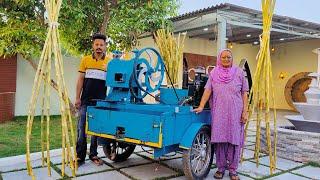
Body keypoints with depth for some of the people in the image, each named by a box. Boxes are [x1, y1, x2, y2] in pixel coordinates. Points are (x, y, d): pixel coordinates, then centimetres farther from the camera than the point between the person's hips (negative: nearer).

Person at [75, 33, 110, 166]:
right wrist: (77, 97, 1)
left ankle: (93, 154, 22)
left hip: (101, 101, 0)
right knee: (82, 128, 3)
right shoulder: (85, 60, 5)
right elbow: (80, 80, 5)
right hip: (86, 101, 1)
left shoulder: (110, 62, 2)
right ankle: (80, 156, 13)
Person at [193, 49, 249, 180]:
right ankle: (221, 168, 17)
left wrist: (245, 111, -2)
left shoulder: (239, 72, 5)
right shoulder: (214, 73, 6)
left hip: (235, 112, 0)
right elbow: (207, 90, -1)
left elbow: (244, 93, 4)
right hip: (218, 112, 1)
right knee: (219, 140, 3)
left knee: (234, 140, 2)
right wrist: (201, 106, -11)